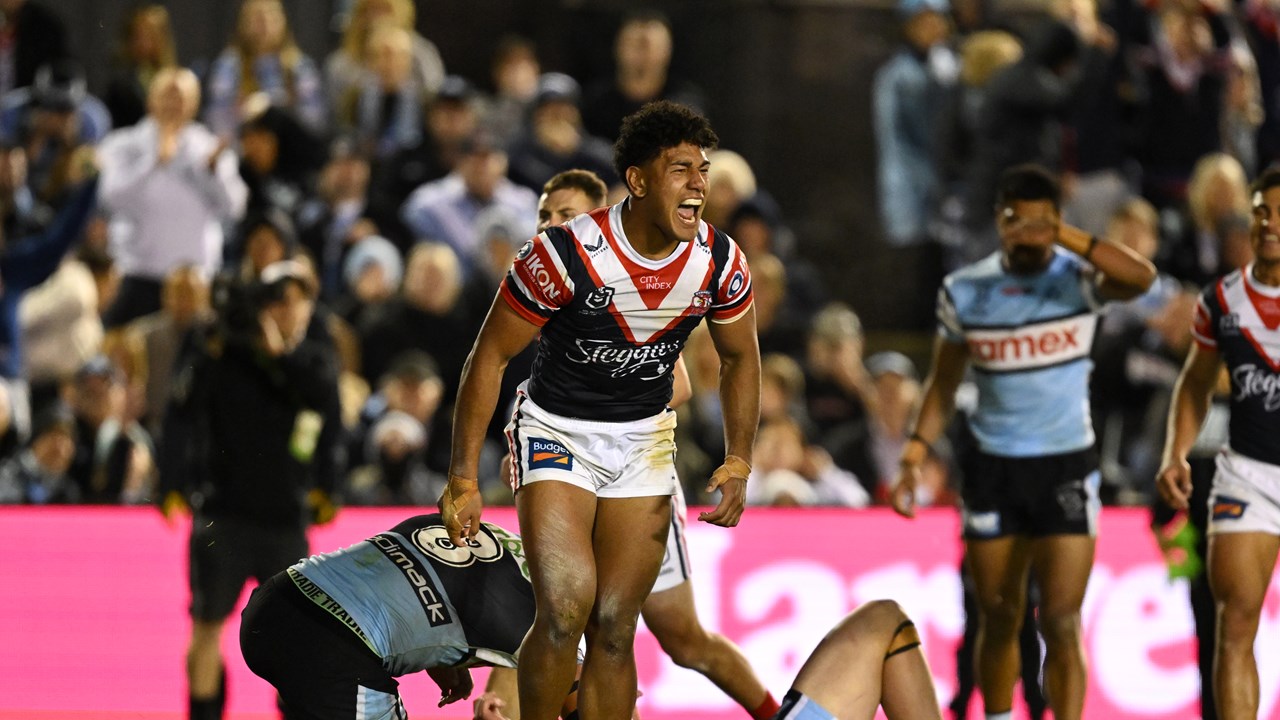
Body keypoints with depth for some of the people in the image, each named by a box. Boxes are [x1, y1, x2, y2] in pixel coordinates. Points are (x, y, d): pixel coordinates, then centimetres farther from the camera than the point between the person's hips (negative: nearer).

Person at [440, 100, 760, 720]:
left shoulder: (719, 262, -11)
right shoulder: (566, 253, -25)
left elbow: (739, 358, 9)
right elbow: (490, 356, -15)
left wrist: (738, 462, -1)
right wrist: (462, 478, -15)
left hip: (645, 439, 4)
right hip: (556, 431, -4)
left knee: (614, 629, 2)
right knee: (566, 608, -20)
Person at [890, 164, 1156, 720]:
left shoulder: (1078, 279, -8)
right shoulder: (964, 292, 1)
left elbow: (1141, 278, -30)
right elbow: (943, 384, 11)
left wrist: (1062, 235, -35)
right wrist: (913, 457, 2)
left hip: (1067, 468, -3)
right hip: (993, 469, 3)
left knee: (1062, 623, -10)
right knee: (998, 620, 10)